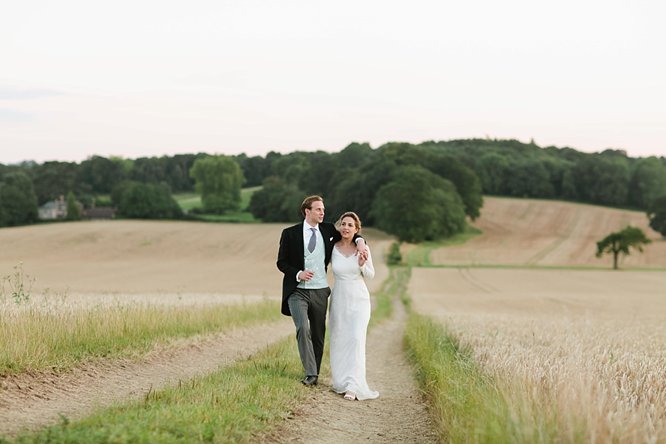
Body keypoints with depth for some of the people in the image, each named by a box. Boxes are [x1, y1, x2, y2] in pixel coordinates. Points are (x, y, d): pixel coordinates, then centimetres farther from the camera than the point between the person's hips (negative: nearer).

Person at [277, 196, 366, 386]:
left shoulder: (328, 230, 7)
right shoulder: (290, 233, -1)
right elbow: (281, 262, 1)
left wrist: (359, 241, -4)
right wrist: (298, 274, -16)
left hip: (320, 292, 3)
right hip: (297, 291, -3)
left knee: (318, 334, 7)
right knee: (303, 329, -21)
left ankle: (315, 373, 19)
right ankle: (310, 373, -18)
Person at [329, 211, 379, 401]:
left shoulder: (362, 248, -5)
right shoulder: (332, 248, -2)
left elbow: (370, 275, 1)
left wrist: (363, 264, -17)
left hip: (359, 300, -2)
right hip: (339, 300, 2)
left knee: (356, 340, -12)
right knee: (338, 340, 7)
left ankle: (353, 386, -14)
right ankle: (341, 381, 21)